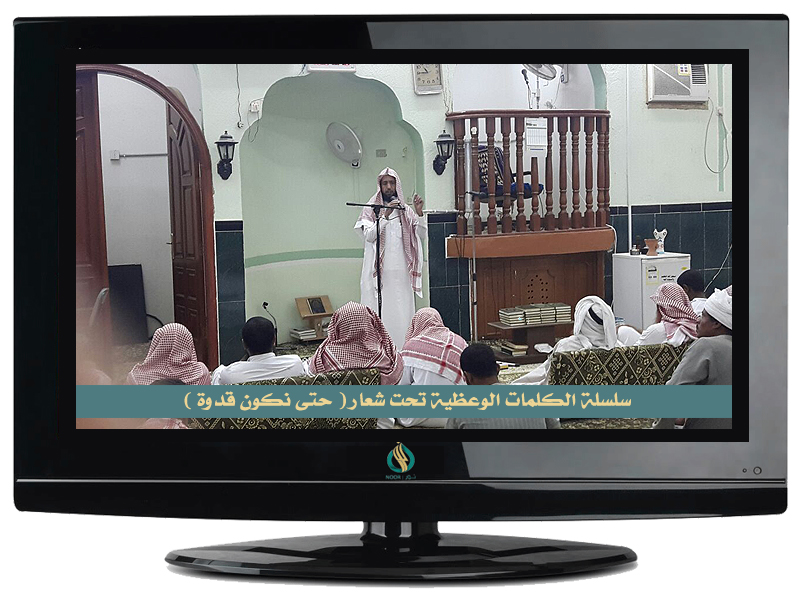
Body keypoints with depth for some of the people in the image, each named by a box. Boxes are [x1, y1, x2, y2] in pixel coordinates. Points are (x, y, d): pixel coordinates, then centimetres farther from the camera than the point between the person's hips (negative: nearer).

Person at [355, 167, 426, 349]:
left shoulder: (405, 211, 14)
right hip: (379, 272, -2)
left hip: (401, 272, 3)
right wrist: (385, 216, -17)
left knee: (402, 313, -1)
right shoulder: (371, 209, 7)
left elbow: (422, 234, 6)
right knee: (379, 313, -7)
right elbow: (369, 235, -8)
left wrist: (419, 213, -9)